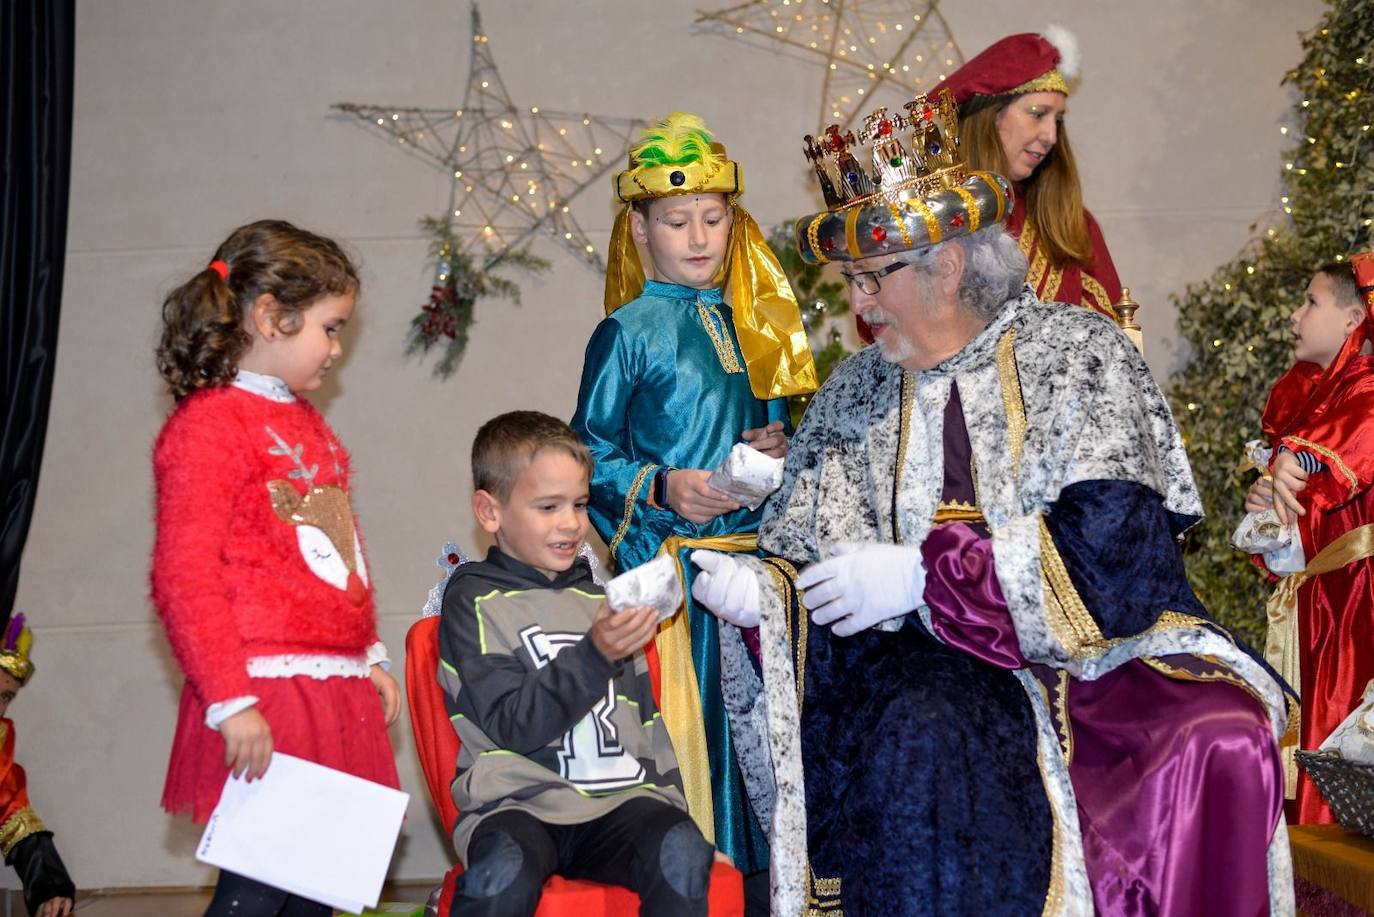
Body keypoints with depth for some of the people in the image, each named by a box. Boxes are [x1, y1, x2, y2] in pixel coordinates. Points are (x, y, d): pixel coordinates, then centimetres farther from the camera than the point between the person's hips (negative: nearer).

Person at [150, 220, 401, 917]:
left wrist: (371, 658, 23)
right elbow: (183, 575, -15)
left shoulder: (306, 423, 19)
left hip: (335, 692, 9)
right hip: (266, 695, -8)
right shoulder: (207, 424, -9)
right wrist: (229, 700, -18)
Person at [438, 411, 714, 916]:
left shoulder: (598, 597, 22)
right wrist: (594, 654, -18)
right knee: (502, 874, -37)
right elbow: (515, 723, -9)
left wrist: (669, 797, 14)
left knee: (683, 853, -28)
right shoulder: (474, 601, 4)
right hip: (518, 800, -4)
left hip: (620, 797, 4)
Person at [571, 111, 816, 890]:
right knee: (684, 723, -5)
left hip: (753, 552, 5)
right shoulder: (628, 332, -1)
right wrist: (662, 488, -18)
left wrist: (780, 446, 1)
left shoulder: (749, 324, 14)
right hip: (667, 559, -5)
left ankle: (755, 870, 18)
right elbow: (591, 455, -3)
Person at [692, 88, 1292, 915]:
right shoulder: (854, 396, 13)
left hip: (1101, 651, -1)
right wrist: (759, 589, -11)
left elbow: (1115, 546, -13)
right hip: (929, 664, 2)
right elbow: (810, 568, 13)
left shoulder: (1081, 352, 0)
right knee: (918, 743, -33)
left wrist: (924, 575, -16)